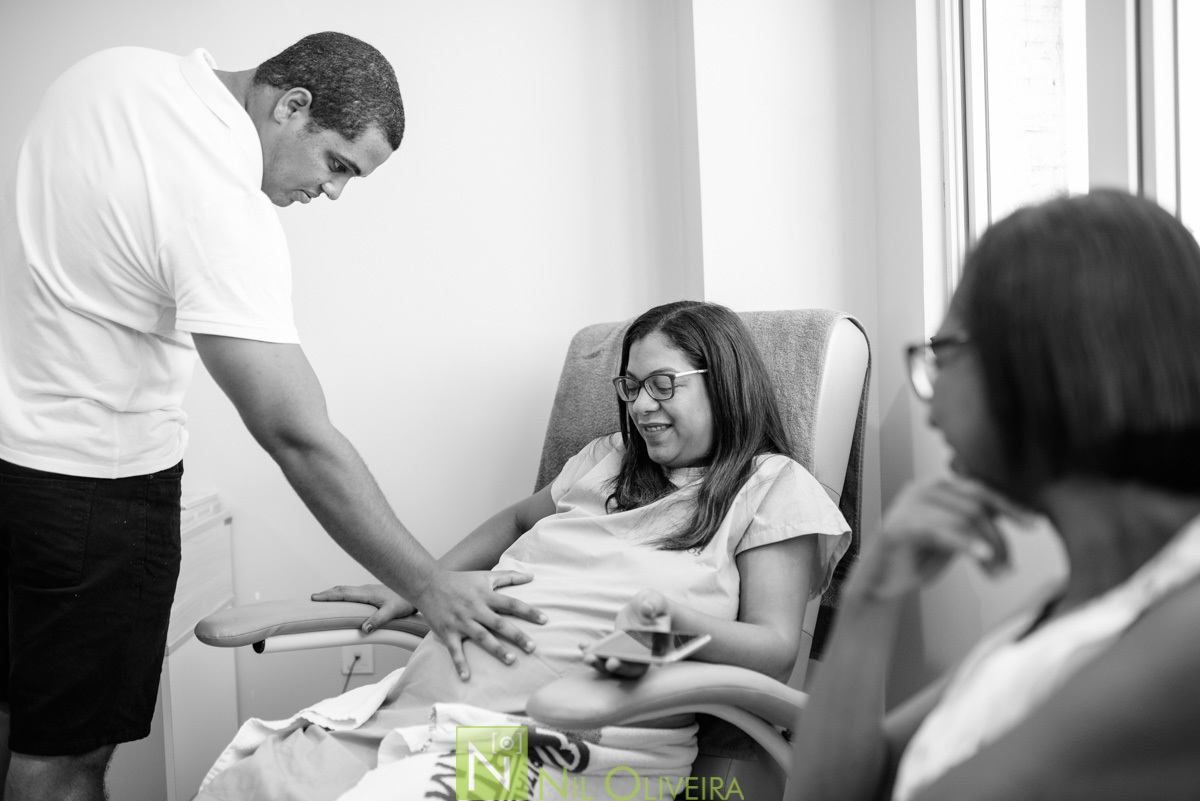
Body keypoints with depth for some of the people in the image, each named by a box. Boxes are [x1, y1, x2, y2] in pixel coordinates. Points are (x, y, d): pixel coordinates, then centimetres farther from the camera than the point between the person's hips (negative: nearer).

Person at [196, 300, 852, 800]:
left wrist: (674, 618, -22)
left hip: (558, 739, -6)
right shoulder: (606, 461, 26)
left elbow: (775, 649, -2)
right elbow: (516, 521, 43)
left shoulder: (771, 487, 7)